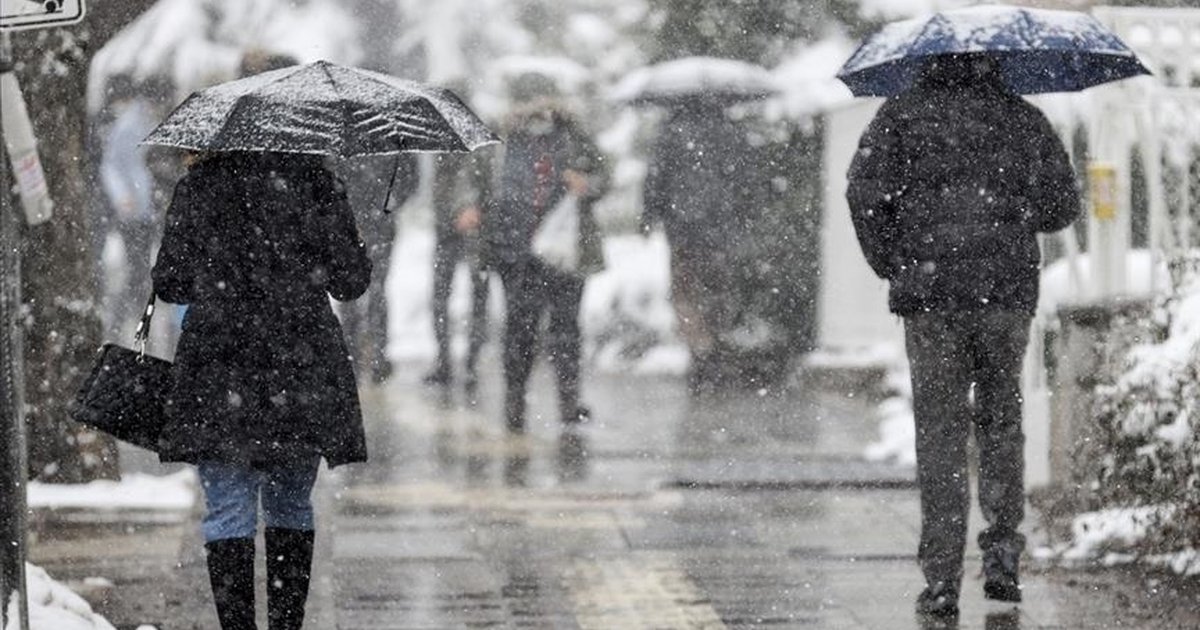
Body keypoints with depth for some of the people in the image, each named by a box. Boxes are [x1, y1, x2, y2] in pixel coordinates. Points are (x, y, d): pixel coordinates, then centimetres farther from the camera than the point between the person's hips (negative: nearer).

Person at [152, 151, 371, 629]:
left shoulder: (197, 186, 0)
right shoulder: (313, 179, 0)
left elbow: (168, 284, 5)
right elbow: (351, 281, 2)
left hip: (221, 373, -1)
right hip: (302, 372, 1)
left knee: (228, 512, 1)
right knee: (291, 507, 15)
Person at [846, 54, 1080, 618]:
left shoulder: (903, 114, 3)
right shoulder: (1023, 118, 9)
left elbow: (865, 190, -8)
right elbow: (1063, 205, 12)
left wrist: (889, 264, 2)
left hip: (930, 295, -1)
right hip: (1008, 291, 1)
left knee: (939, 430, 3)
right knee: (1000, 420, 17)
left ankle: (941, 579, -1)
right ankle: (1002, 552, 5)